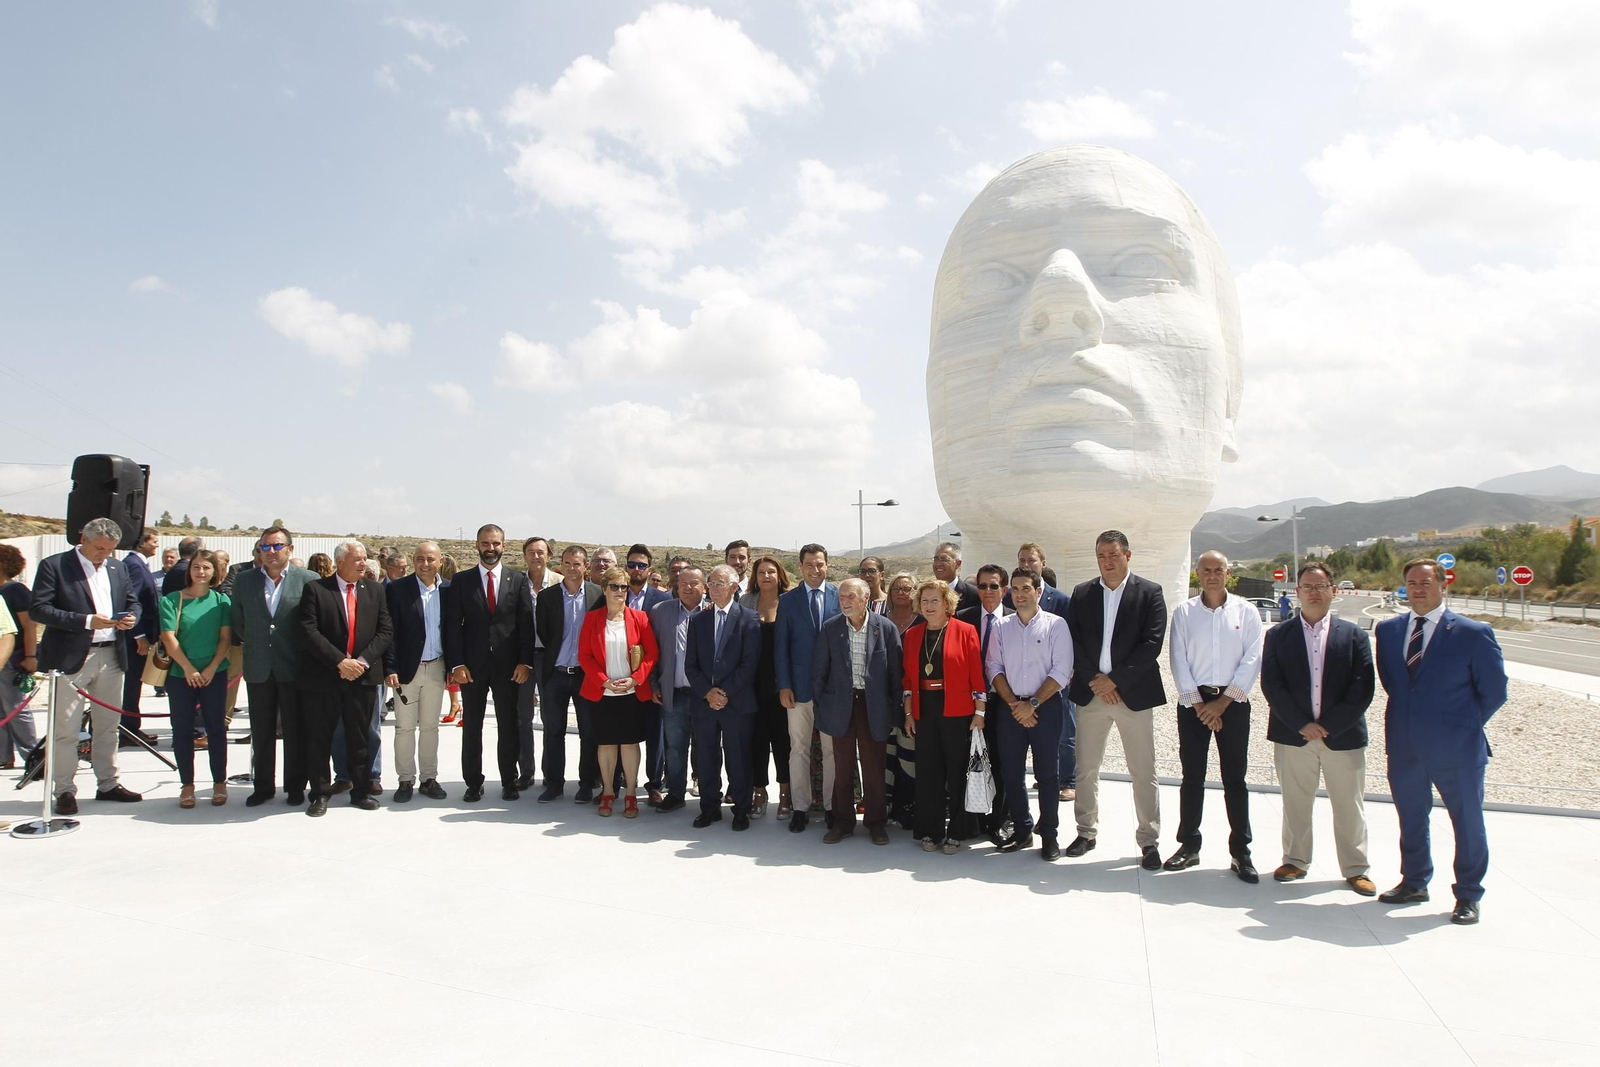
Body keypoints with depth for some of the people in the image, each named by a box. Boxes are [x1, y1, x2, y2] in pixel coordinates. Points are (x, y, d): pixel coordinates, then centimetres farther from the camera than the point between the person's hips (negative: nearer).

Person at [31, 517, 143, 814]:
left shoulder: (118, 567, 12)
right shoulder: (53, 565, -5)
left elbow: (132, 602, 19)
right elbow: (37, 609, -12)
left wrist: (131, 618, -5)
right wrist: (86, 621, -20)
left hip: (111, 656, 5)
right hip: (71, 658, -5)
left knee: (108, 725, 13)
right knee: (65, 730, 1)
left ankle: (107, 784, 23)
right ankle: (64, 790, 11)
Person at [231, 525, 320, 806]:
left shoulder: (309, 580, -3)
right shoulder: (244, 581, 6)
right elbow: (237, 623, 15)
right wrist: (254, 644, 9)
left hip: (294, 668, -3)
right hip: (258, 668, 3)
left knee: (296, 731, 5)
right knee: (261, 732, 11)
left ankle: (296, 787, 17)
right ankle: (263, 787, 23)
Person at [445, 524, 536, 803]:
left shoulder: (518, 579, 3)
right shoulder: (461, 581, 3)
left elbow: (526, 623, 0)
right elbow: (453, 625, -1)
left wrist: (525, 662, -7)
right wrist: (456, 664, -9)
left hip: (508, 665, 0)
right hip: (472, 664, 0)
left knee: (508, 726, 8)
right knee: (472, 727, 8)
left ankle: (509, 782, 19)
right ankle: (473, 783, 19)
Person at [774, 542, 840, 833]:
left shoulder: (840, 596, 1)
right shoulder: (788, 600, 3)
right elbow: (780, 645, 2)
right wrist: (784, 685, -4)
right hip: (799, 686, 1)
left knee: (833, 749, 7)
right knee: (799, 749, 6)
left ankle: (834, 804, 19)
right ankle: (800, 806, 16)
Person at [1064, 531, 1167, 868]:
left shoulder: (1150, 593, -1)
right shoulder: (1082, 594, 7)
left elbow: (1152, 643, -9)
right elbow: (1074, 642, 2)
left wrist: (1114, 679, -12)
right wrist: (1095, 682, -9)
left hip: (1134, 693, -2)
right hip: (1090, 693, 3)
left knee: (1143, 772, 2)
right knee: (1086, 770, 10)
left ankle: (1149, 840, 13)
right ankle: (1086, 831, 24)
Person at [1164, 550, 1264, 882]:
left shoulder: (1246, 611, 3)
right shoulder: (1184, 612, 4)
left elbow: (1252, 659, -2)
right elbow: (1178, 659, -1)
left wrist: (1224, 701, -8)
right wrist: (1197, 703, -8)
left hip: (1233, 701, 0)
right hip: (1193, 701, 1)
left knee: (1235, 778, 3)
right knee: (1192, 777, 6)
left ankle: (1241, 852, 10)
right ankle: (1189, 845, 15)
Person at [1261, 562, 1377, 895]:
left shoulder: (1354, 635, 3)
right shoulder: (1278, 635, 4)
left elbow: (1362, 689, -4)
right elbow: (1271, 685, -3)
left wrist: (1329, 726, -12)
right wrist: (1302, 724, -12)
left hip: (1343, 735, 0)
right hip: (1292, 736, 0)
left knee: (1350, 807, 8)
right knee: (1295, 803, 10)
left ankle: (1356, 868, 22)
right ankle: (1295, 861, 24)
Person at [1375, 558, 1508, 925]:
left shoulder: (1474, 633, -8)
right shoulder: (1387, 630, 4)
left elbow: (1494, 691, -3)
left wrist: (1465, 726, 0)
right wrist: (1407, 714, 7)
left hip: (1455, 748, -4)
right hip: (1403, 746, 4)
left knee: (1467, 822, 9)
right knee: (1410, 819, 16)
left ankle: (1468, 895, 23)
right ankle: (1414, 882, 32)